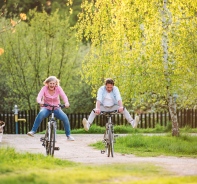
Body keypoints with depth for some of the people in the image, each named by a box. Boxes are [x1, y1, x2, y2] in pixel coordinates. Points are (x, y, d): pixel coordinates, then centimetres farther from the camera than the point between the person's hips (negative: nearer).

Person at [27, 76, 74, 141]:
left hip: (56, 108, 2)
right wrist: (40, 102, -52)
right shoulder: (44, 88, -13)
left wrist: (66, 102, -46)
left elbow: (64, 96, -23)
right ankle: (33, 131, -31)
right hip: (46, 108, -2)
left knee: (65, 117, -23)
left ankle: (68, 135, -8)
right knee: (41, 114, -35)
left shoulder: (58, 88, -11)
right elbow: (39, 96, -27)